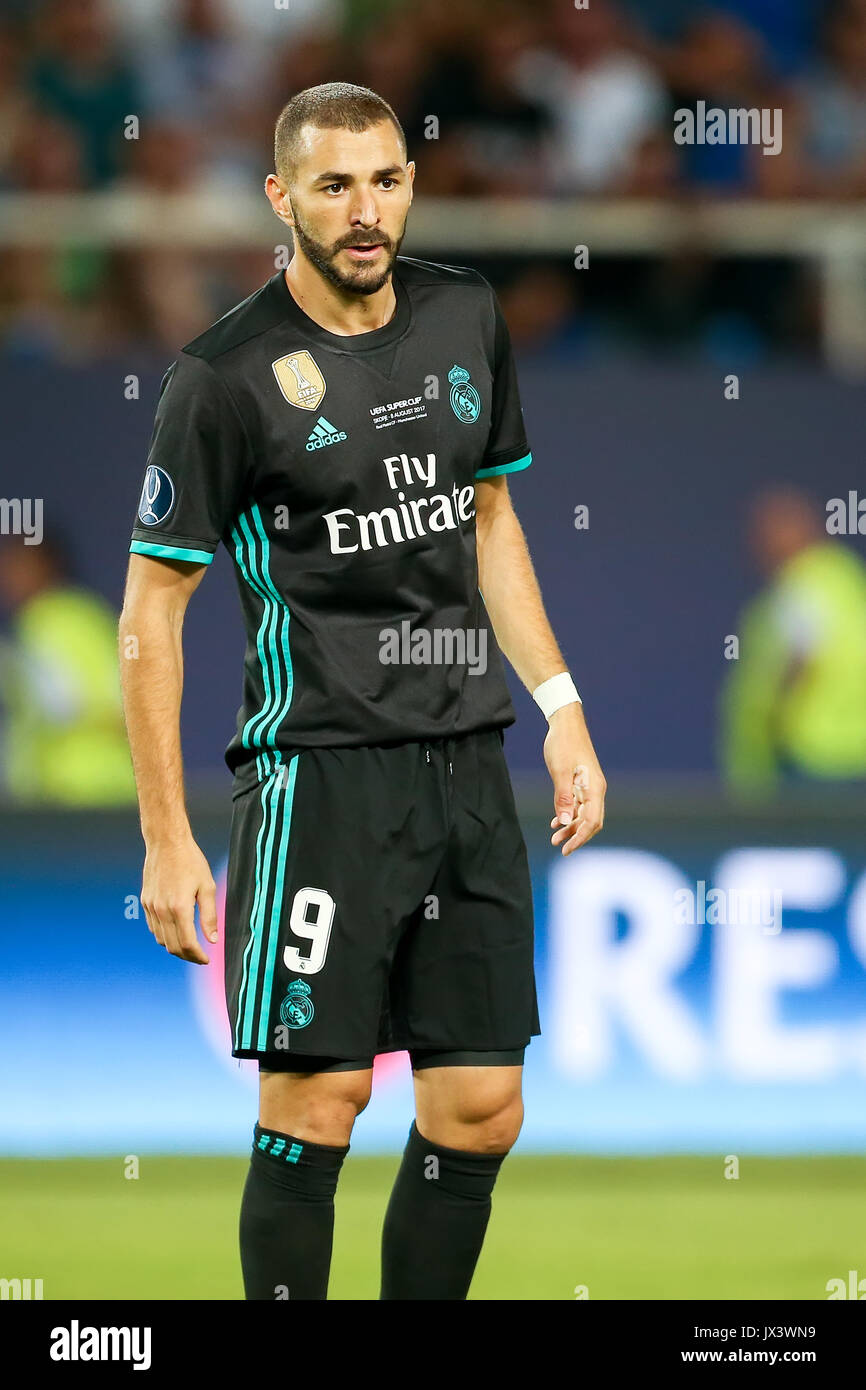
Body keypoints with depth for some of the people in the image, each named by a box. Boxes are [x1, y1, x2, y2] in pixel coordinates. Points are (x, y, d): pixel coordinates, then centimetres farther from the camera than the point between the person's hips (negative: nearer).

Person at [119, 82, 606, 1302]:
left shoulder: (464, 318, 8)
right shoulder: (228, 376, -10)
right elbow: (152, 608, -5)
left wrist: (562, 712, 14)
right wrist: (167, 840, -9)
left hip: (468, 763, 6)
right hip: (321, 764, -6)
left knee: (482, 1109, 5)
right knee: (316, 1101, -9)